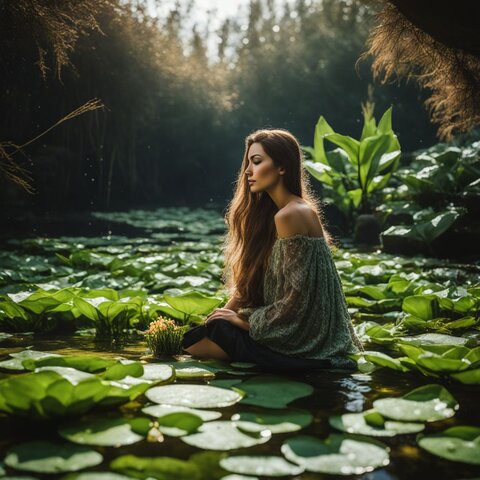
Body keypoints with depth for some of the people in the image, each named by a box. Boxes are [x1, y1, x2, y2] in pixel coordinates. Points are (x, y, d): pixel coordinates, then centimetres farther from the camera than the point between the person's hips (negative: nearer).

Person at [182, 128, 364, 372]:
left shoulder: (291, 215, -21)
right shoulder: (267, 212, 9)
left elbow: (296, 299, -21)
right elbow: (248, 282, 12)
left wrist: (244, 321, -10)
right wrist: (226, 312, 1)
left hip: (305, 339, -9)